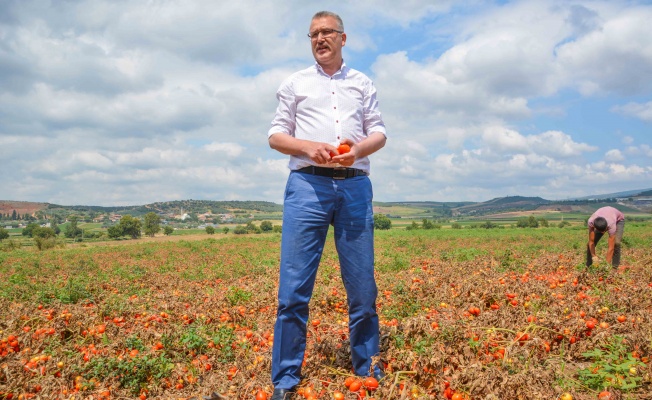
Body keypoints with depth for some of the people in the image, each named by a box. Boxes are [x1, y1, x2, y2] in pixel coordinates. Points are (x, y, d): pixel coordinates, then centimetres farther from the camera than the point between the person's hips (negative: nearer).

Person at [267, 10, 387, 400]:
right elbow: (276, 135, 10)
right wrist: (308, 146, -10)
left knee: (363, 286, 3)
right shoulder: (295, 83, 16)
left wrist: (359, 149, -11)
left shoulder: (362, 83, 18)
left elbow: (379, 133, 12)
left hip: (355, 186, 1)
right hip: (308, 184, -1)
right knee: (294, 287, -6)